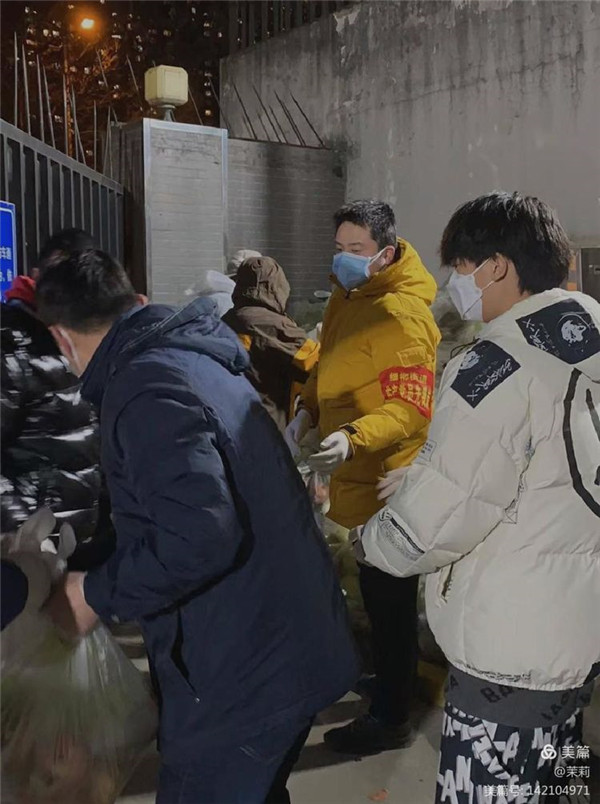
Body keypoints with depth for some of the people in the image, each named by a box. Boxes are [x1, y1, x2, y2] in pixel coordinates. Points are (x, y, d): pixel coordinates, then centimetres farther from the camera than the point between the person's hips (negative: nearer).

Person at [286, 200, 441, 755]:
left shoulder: (399, 316, -23)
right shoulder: (349, 296, 8)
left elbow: (410, 408, -27)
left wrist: (353, 439, -40)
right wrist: (309, 412, 8)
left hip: (386, 478, -10)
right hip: (360, 474, 10)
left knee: (388, 599, 2)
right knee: (377, 590, 24)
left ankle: (391, 719, 19)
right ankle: (389, 683, 45)